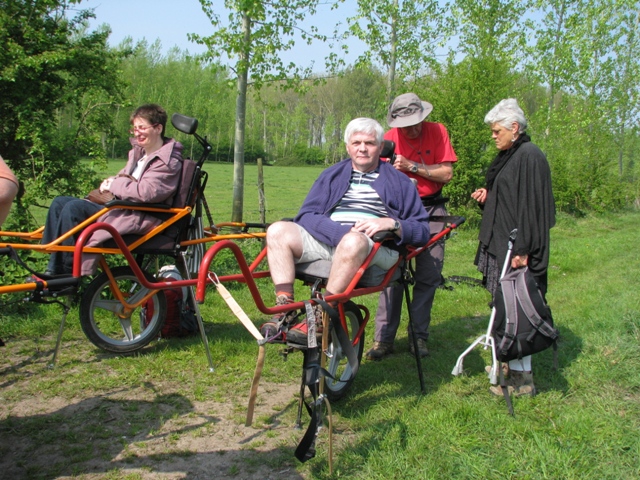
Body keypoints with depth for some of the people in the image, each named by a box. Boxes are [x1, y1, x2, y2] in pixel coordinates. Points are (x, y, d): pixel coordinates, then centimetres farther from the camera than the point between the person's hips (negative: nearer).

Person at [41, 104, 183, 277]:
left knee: (73, 208, -24)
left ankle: (66, 275, -17)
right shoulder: (139, 152, 19)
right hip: (122, 207, 10)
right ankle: (53, 270, -4)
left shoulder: (168, 162, -10)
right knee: (60, 202, 1)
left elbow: (145, 192, -23)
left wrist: (114, 185, -10)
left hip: (139, 218, -10)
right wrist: (111, 181, 3)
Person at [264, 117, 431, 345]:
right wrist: (341, 231, -13)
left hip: (373, 250, -3)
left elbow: (423, 230, 8)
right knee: (278, 230, -21)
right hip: (326, 240, 3)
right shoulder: (332, 175, 22)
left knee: (354, 242, -39)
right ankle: (285, 309, -26)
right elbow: (306, 215, 6)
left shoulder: (398, 182, 16)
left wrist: (392, 224, -14)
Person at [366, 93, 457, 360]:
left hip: (431, 210, 1)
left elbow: (446, 174, -8)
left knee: (429, 275, 2)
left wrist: (413, 166, -17)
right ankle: (384, 337, -1)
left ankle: (419, 336, 13)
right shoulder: (390, 138, -4)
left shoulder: (437, 132, -3)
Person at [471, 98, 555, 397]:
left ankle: (522, 378, 1)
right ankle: (510, 363, 25)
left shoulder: (530, 157, -14)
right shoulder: (508, 156, 16)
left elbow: (531, 206, -20)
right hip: (500, 244, 10)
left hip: (517, 248, -10)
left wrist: (522, 249, -23)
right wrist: (487, 196, 7)